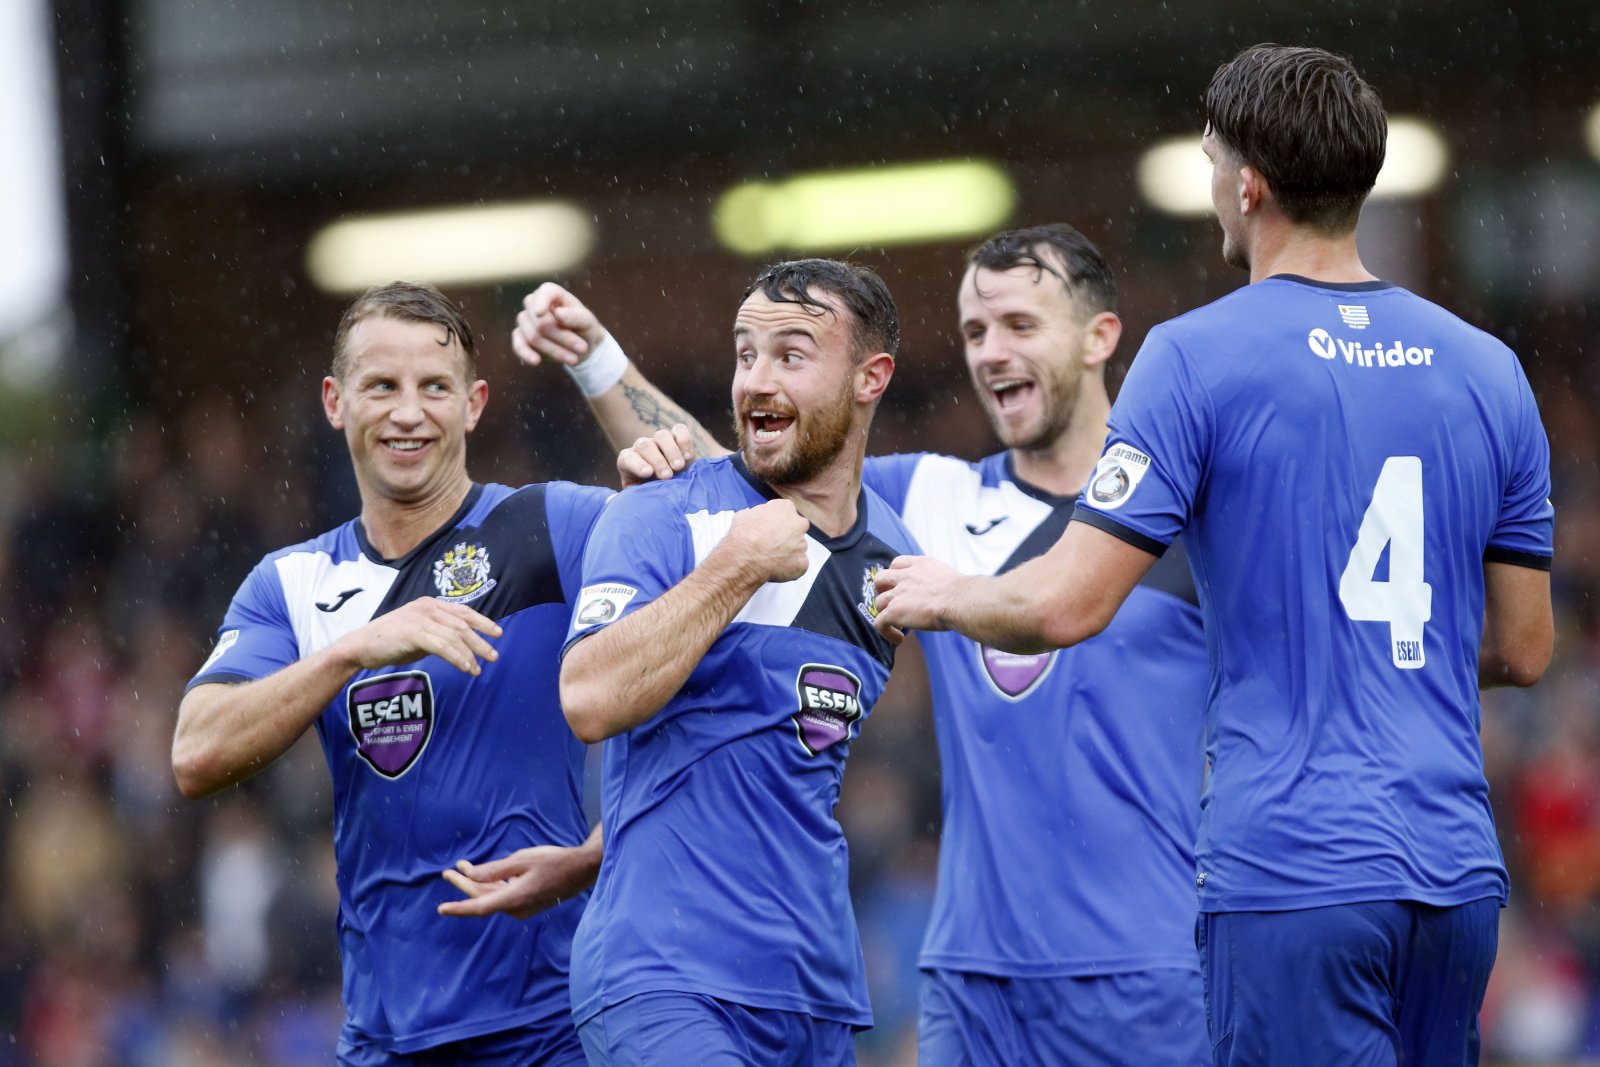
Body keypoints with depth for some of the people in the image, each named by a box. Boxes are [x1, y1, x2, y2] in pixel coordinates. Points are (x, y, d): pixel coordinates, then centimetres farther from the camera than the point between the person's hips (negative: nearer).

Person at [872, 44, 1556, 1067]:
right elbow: (1524, 650, 15)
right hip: (1459, 869, 6)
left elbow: (1067, 606, -10)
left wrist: (942, 596, 10)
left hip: (1290, 874, -5)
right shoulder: (1488, 368, 10)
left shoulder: (1199, 357, -6)